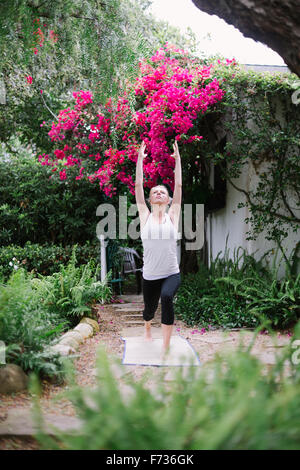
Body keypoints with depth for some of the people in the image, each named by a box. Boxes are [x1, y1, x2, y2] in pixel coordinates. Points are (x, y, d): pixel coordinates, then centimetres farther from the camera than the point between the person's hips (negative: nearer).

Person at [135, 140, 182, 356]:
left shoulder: (172, 216, 3)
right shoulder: (146, 216, 4)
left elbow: (179, 186, 2)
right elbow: (138, 186, 2)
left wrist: (178, 159, 3)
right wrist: (140, 159, 3)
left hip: (172, 274, -2)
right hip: (150, 276, 2)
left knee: (167, 297, -31)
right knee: (150, 308, 17)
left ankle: (166, 346, -23)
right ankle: (147, 328, 56)